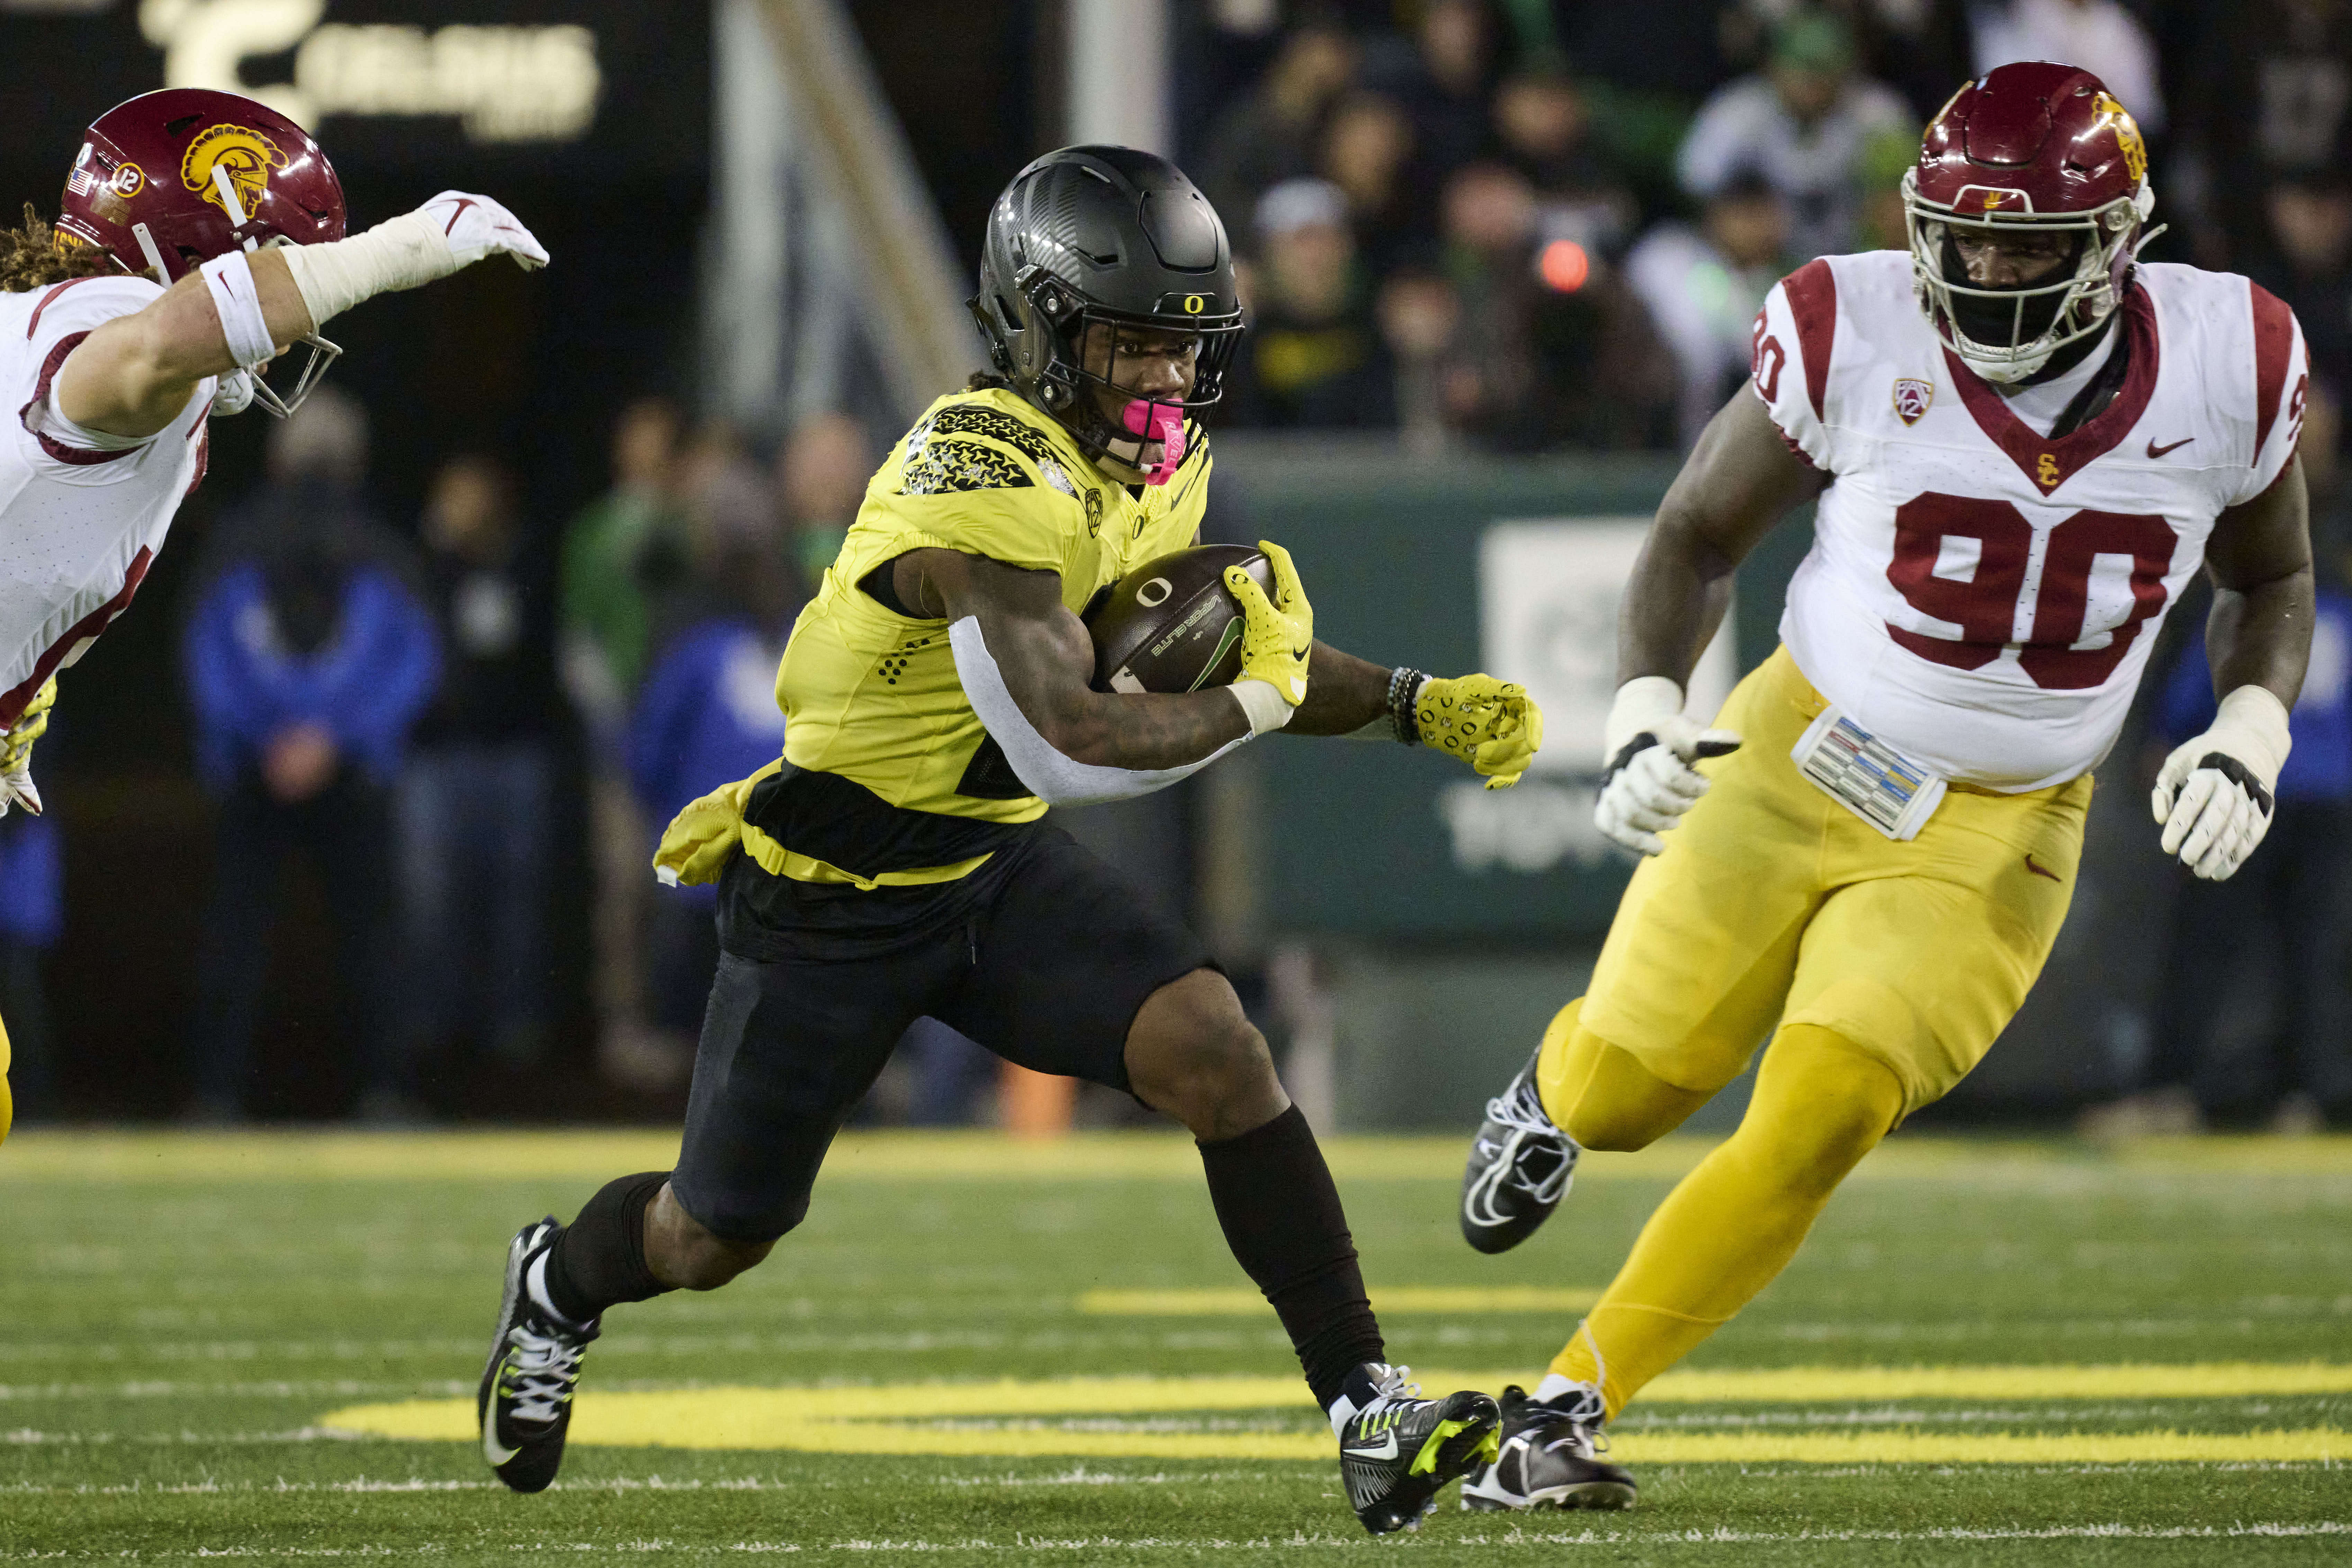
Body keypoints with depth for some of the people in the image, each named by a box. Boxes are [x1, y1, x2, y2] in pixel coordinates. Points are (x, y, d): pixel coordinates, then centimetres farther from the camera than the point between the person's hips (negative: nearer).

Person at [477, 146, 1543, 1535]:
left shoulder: (1157, 466, -2)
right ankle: (560, 1287, 47)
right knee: (718, 1238, 10)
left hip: (997, 862, 6)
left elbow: (1190, 652, 13)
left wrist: (1413, 706, 0)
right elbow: (1074, 747, -38)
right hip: (831, 895, -6)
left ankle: (1370, 1417, -19)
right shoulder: (986, 479, -30)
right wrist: (1255, 698, -25)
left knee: (1216, 1054, -19)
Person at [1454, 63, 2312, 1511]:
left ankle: (1569, 1409, -7)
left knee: (1819, 1121, -17)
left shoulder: (2225, 371, -11)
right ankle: (1550, 1097, 46)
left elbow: (2272, 582, 9)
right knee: (1622, 1094, 6)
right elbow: (1700, 536, -1)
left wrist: (2246, 744, -9)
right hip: (1805, 761, 0)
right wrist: (1645, 718, -16)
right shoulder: (1861, 342, -16)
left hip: (1998, 836, 0)